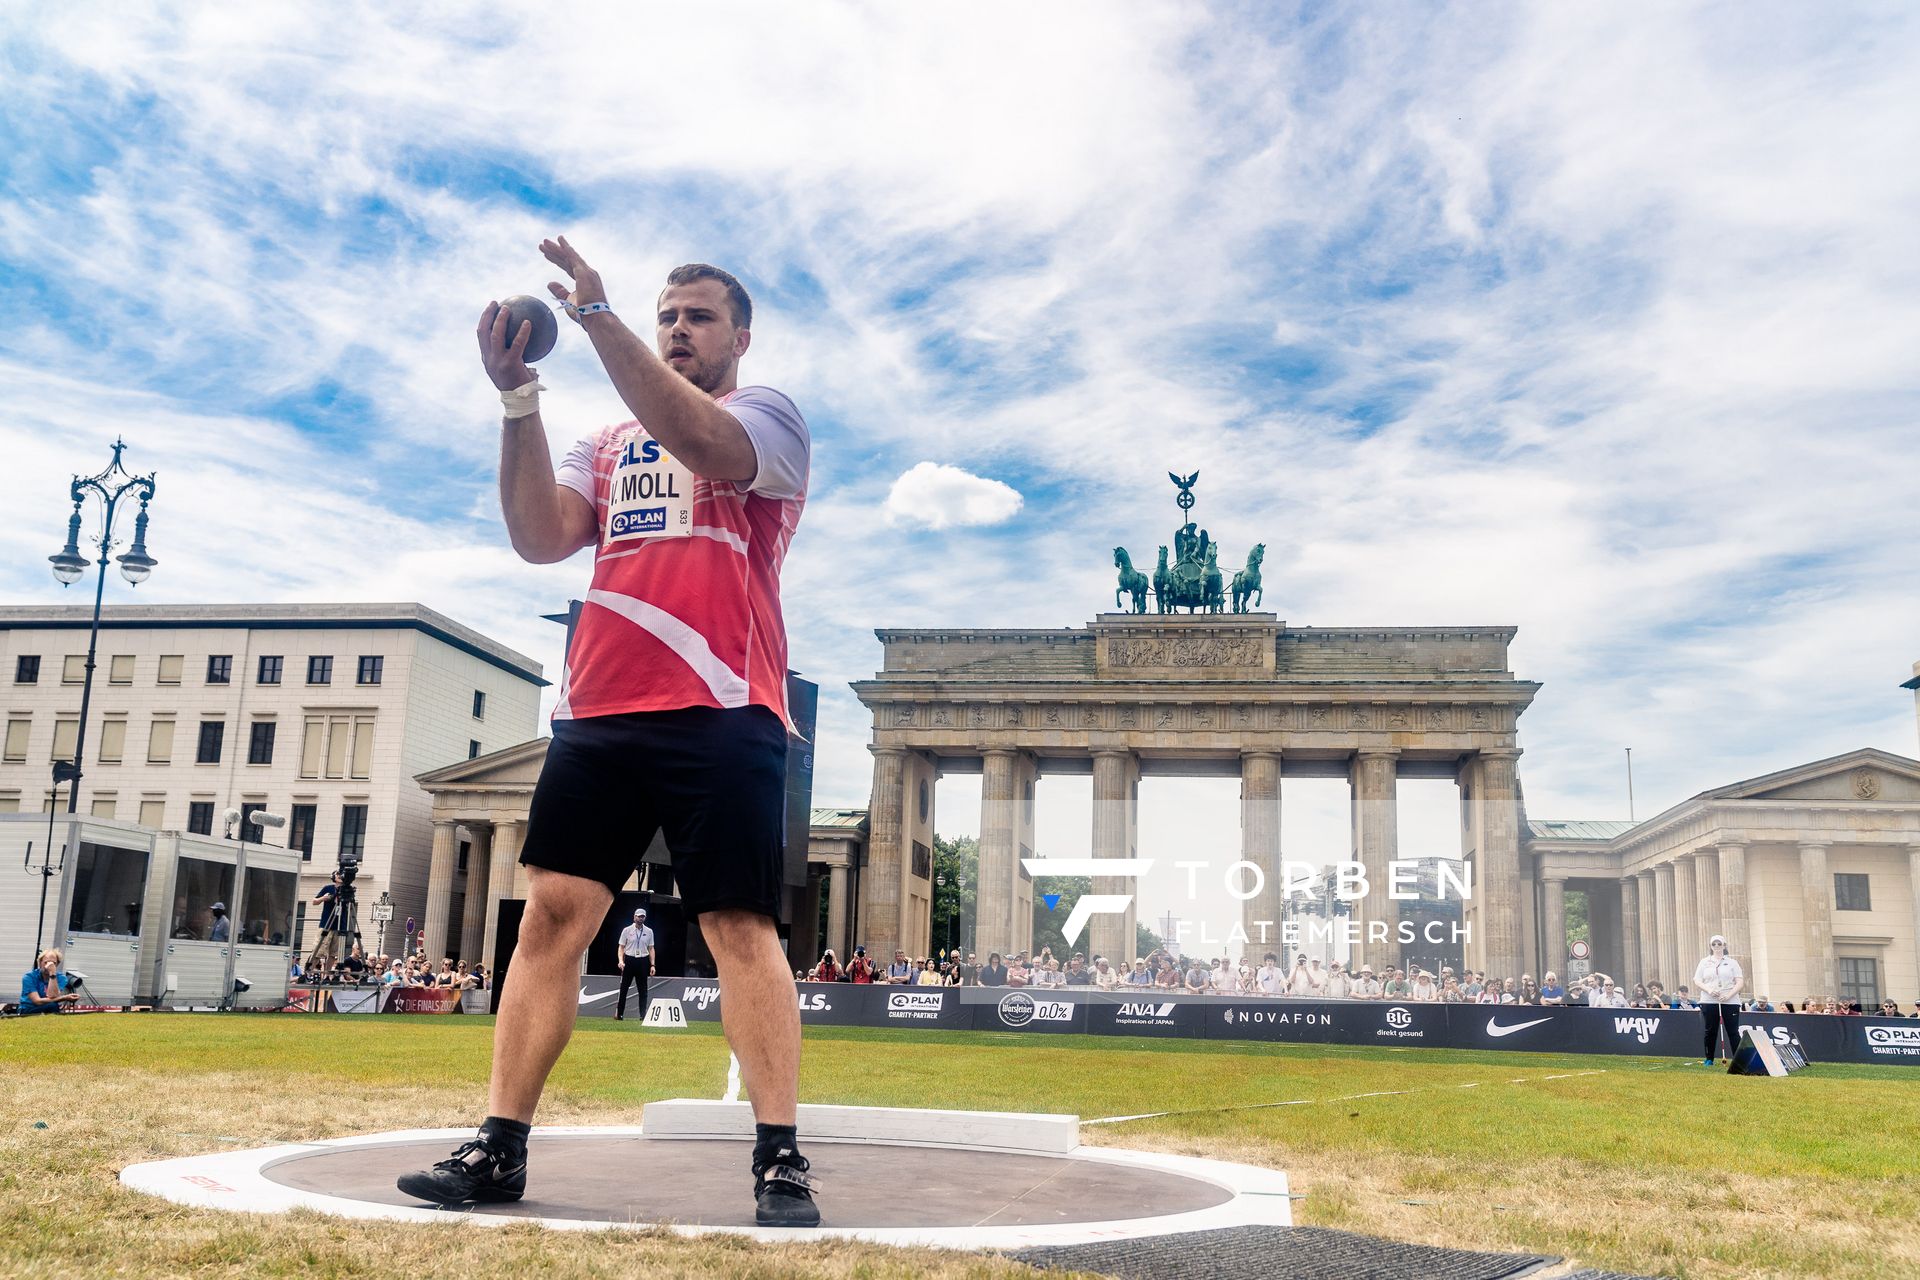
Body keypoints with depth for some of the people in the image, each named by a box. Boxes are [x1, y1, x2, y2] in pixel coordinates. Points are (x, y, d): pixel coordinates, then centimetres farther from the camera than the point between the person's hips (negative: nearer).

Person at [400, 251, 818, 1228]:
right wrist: (518, 398, -4)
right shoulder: (610, 445, 23)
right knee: (552, 913, 0)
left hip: (719, 712, -5)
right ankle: (500, 1147, 5)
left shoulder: (768, 416, 9)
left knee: (740, 927, -9)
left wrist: (597, 315, -17)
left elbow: (701, 439, -16)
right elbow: (538, 536, 6)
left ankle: (780, 1160, -6)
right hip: (597, 713, 5)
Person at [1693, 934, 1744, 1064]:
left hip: (1730, 1002, -1)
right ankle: (1708, 1059, 11)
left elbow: (1740, 982, 2)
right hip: (1709, 1001, 1)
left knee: (1733, 1031, -5)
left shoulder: (1732, 962, 10)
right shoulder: (1704, 962, 13)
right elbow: (1697, 981, 7)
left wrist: (1728, 995, -13)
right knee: (1710, 1031, 2)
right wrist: (1708, 990, -12)